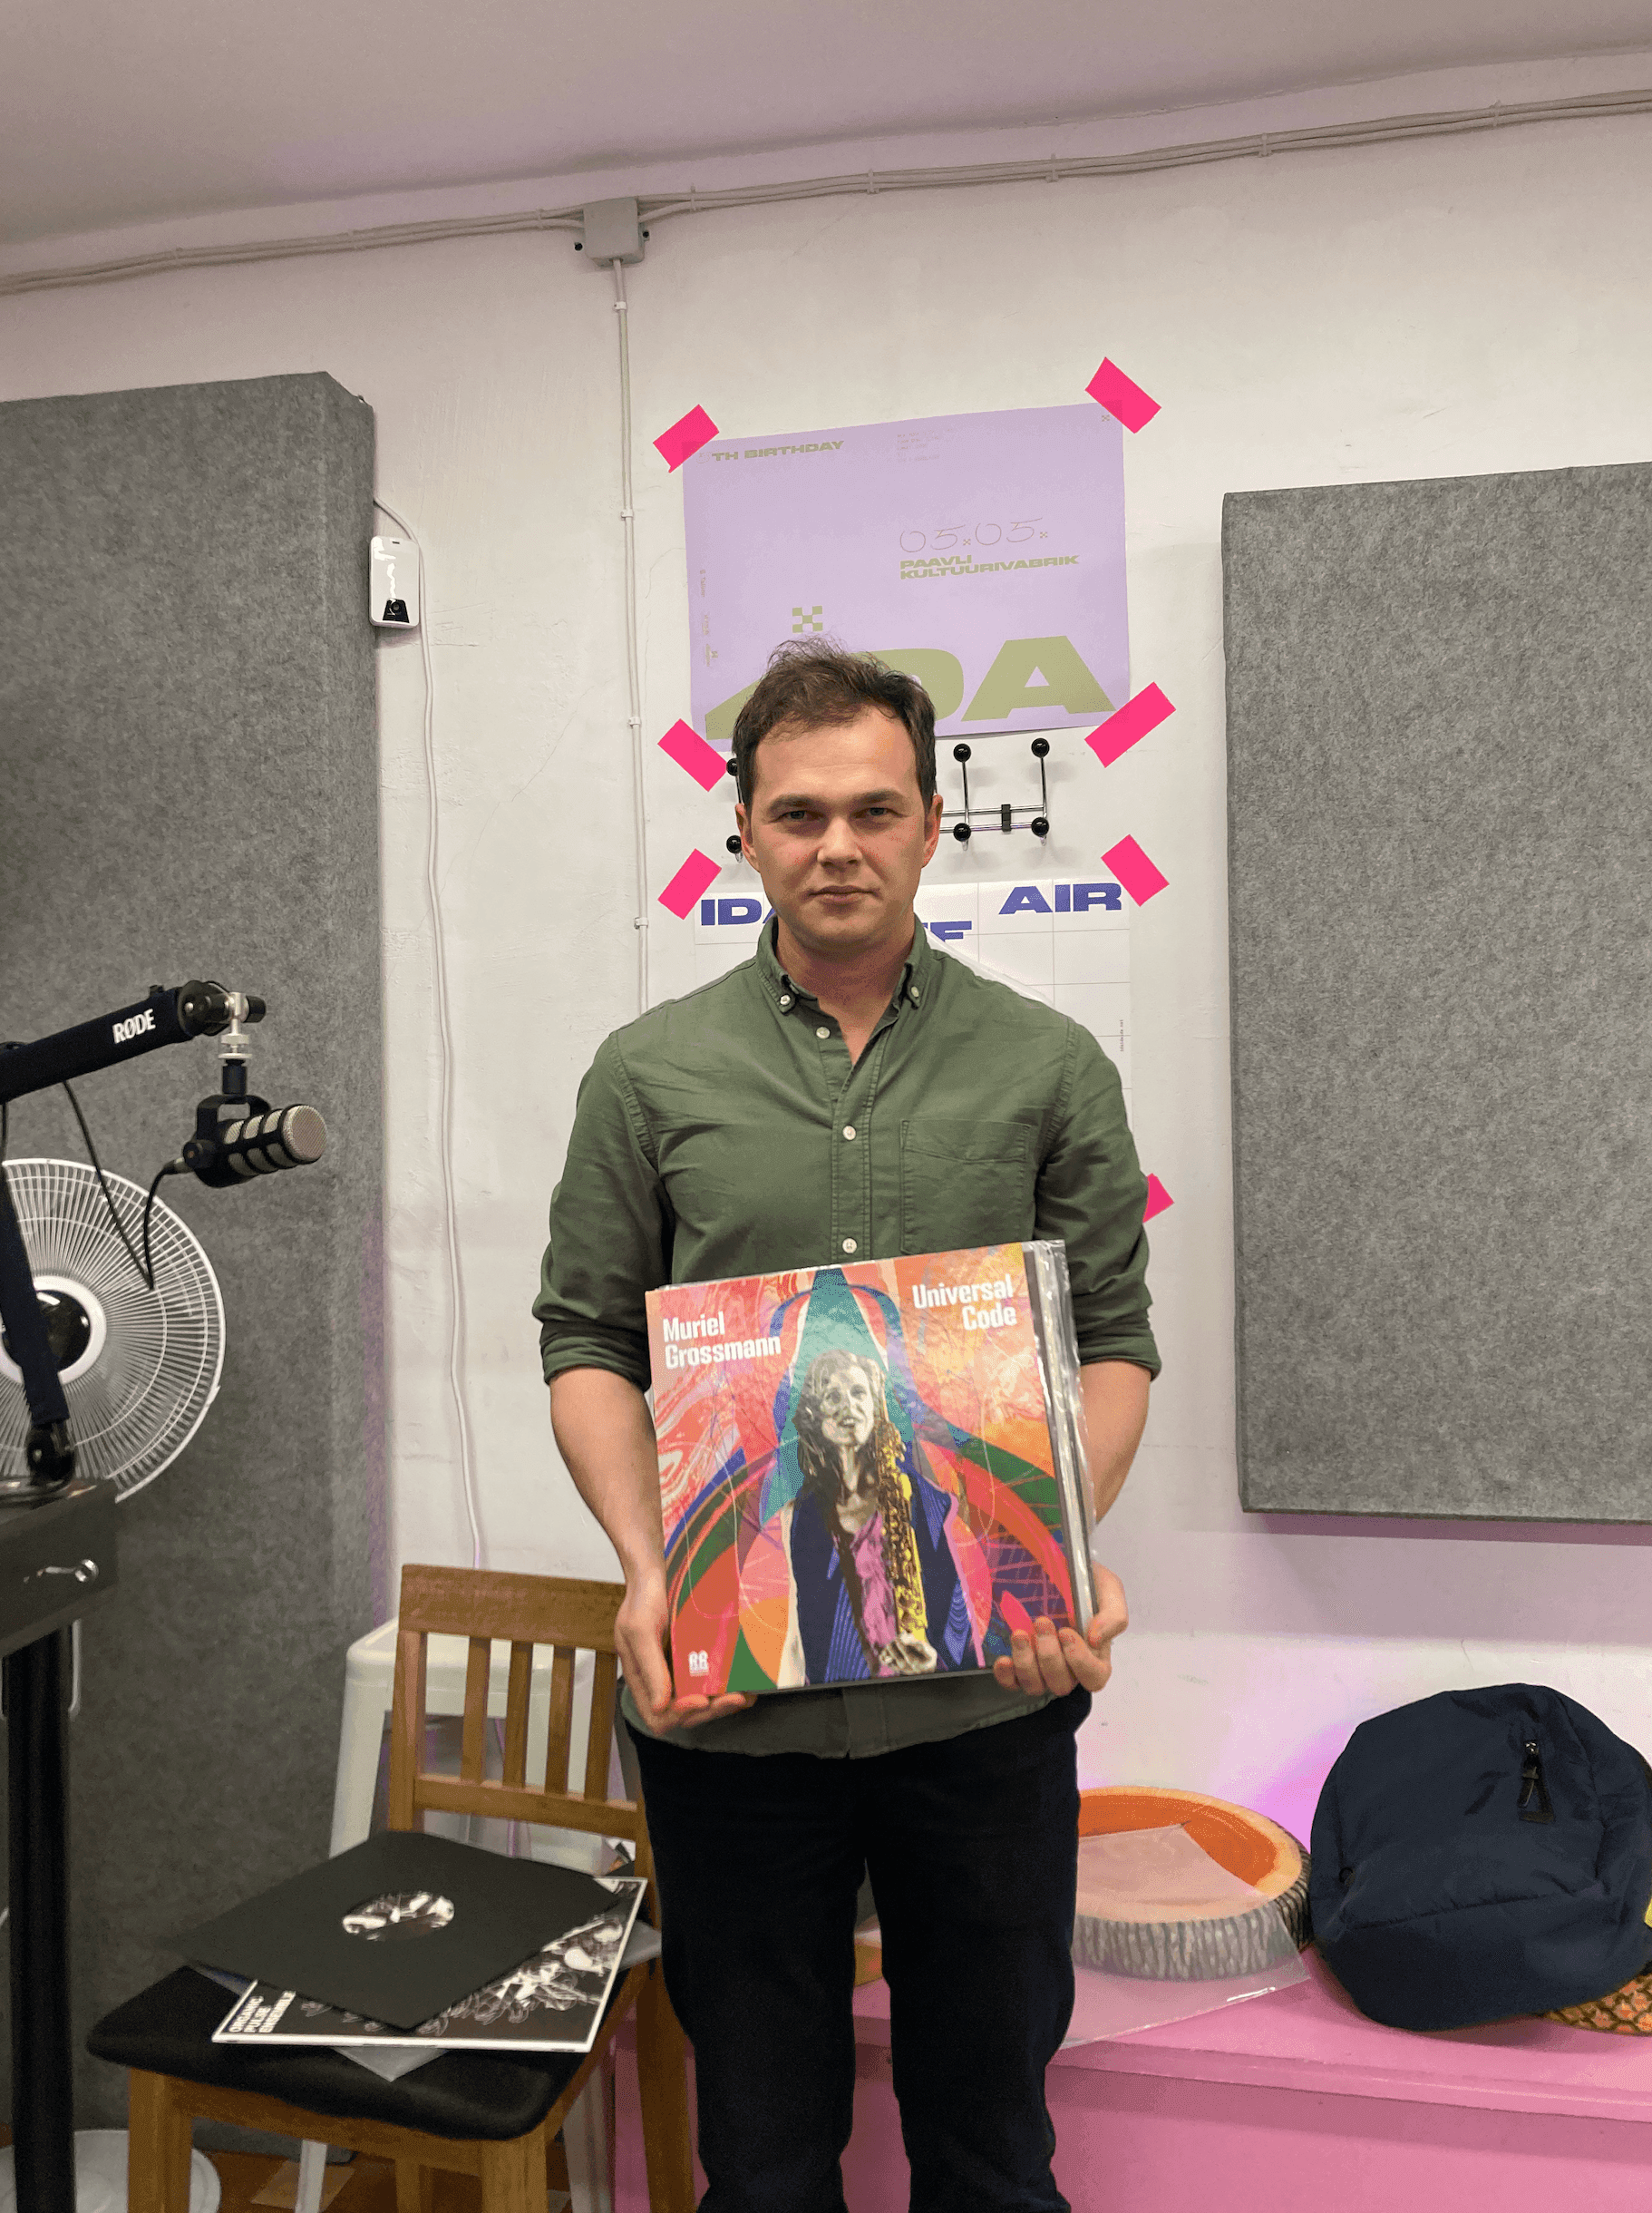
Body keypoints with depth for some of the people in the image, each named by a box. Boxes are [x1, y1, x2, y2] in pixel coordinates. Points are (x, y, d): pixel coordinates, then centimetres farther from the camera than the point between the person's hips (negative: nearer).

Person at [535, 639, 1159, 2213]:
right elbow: (587, 1341, 3)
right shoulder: (651, 1074, 2)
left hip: (989, 1689, 0)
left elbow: (1112, 1339, 3)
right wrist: (648, 1570, -11)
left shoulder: (1050, 1067, 2)